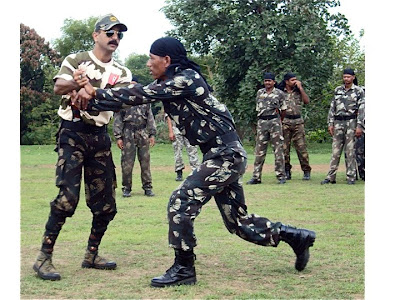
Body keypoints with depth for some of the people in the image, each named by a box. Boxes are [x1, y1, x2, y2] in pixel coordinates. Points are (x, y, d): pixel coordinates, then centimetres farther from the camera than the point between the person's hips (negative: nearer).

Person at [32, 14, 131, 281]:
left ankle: (91, 255, 23)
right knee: (67, 197, -17)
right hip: (73, 133, -5)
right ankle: (44, 258, -9)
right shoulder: (76, 60, 2)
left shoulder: (121, 73, 11)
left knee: (105, 204, 6)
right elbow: (59, 87, -17)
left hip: (100, 138, 5)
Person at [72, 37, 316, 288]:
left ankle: (184, 269, -4)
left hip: (226, 154, -10)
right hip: (222, 155, 10)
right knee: (239, 222, 14)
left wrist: (94, 98, -14)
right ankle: (296, 237, 27)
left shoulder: (184, 79, -15)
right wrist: (95, 93, -6)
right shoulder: (169, 83, 12)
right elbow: (138, 93, 4)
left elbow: (139, 97, -18)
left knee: (182, 201, -13)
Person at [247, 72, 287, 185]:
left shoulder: (279, 93, 4)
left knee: (278, 149, -2)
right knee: (259, 150, 2)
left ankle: (281, 175, 3)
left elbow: (283, 109, 10)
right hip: (262, 122, 3)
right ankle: (256, 176, 3)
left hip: (275, 121, -3)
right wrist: (261, 118, 14)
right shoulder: (259, 93, 14)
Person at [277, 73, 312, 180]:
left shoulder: (298, 91, 12)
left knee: (301, 147, -4)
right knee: (284, 148, 1)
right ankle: (287, 171, 10)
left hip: (298, 122, 1)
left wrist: (300, 88, -5)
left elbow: (307, 101, -2)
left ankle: (306, 171, 1)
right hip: (284, 122, -1)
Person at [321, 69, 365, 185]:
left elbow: (361, 109, -3)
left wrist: (359, 126, -11)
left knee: (350, 151, -4)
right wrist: (330, 124, 7)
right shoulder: (338, 90, 13)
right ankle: (331, 177, 2)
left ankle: (351, 177, 2)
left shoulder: (359, 91, 2)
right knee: (335, 150, 1)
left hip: (351, 122, -3)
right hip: (338, 122, 3)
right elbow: (332, 108, 15)